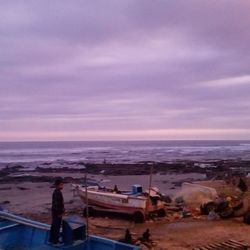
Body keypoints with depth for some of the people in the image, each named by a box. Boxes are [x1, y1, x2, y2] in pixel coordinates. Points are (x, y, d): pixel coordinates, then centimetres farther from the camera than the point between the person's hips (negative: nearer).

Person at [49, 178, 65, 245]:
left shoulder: (56, 192, 8)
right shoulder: (58, 193, -22)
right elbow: (57, 204, -24)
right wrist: (60, 213, -19)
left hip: (55, 212, 10)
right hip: (58, 212, -10)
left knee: (54, 225, 17)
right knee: (57, 226, 0)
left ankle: (51, 239, 28)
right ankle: (55, 240, 9)